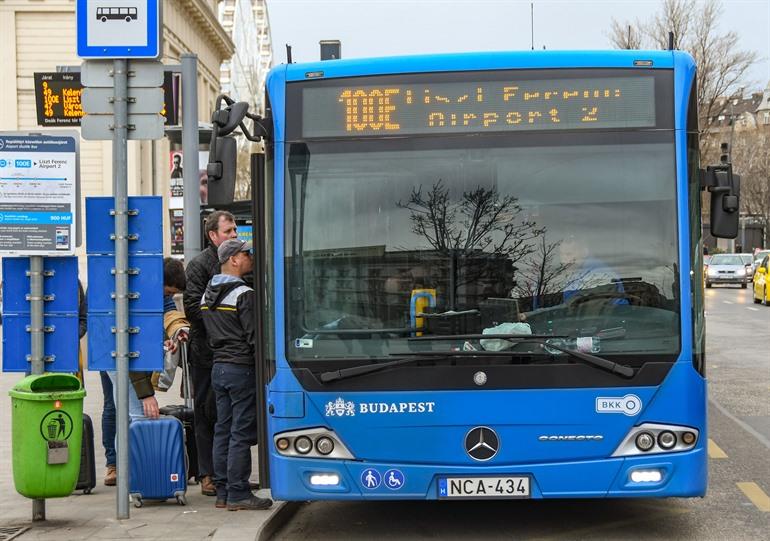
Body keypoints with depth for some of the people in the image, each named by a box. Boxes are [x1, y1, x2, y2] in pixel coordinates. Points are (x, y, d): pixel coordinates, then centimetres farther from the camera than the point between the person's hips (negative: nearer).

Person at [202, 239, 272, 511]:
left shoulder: (207, 294, 13)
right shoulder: (244, 294, -14)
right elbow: (254, 336, -14)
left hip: (218, 367, 8)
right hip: (241, 368, -8)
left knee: (223, 430, 11)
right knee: (241, 433, -5)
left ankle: (222, 491, 15)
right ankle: (238, 494, -3)